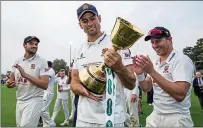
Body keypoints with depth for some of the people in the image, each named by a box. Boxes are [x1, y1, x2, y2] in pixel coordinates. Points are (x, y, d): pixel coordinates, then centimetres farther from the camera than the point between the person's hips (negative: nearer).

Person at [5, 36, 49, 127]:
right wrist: (9, 83, -13)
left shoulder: (42, 62, -9)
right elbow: (11, 80, 11)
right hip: (19, 102, 6)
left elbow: (45, 85, -18)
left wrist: (26, 75, -25)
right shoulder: (17, 61, 7)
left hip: (34, 101, -6)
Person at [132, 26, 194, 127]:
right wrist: (139, 73, -12)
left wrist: (151, 71, -28)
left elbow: (180, 95, -26)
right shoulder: (155, 63, 6)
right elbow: (146, 88, 7)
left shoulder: (182, 60, -15)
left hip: (176, 119, -6)